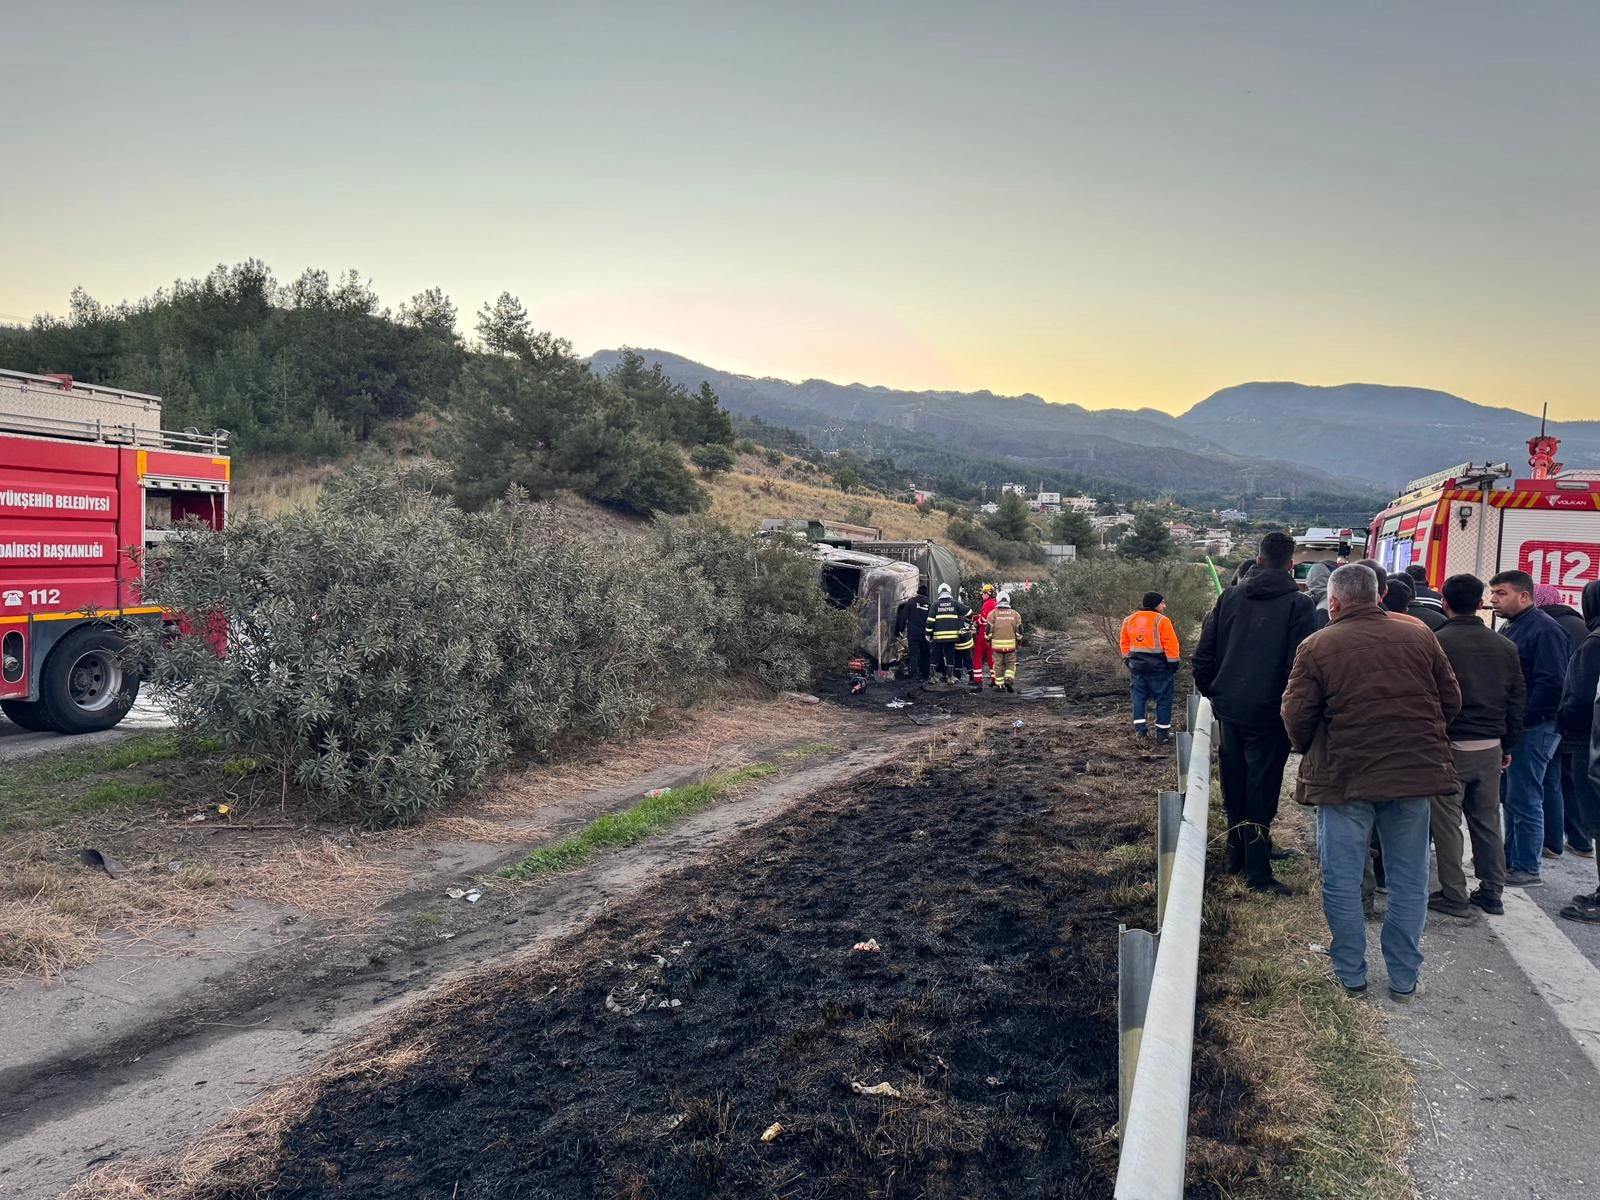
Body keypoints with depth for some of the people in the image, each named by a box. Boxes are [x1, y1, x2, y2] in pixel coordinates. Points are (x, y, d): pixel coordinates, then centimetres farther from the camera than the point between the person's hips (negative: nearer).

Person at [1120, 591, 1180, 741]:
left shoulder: (1128, 620, 6)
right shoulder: (1161, 621, -13)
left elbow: (1125, 643, 13)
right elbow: (1170, 645, -14)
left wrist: (1127, 660, 21)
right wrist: (1173, 663, -7)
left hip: (1137, 666, 5)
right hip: (1159, 667, -5)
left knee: (1139, 697, 14)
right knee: (1163, 699, 5)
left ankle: (1140, 728, 12)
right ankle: (1162, 732, 8)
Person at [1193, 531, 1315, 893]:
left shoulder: (1230, 597, 5)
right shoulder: (1299, 604, -9)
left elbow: (1204, 652, 6)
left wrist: (1209, 689, 17)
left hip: (1229, 709, 5)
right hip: (1268, 712, -5)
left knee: (1234, 785, 16)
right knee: (1261, 791, 0)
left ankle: (1238, 857, 30)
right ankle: (1257, 872, 3)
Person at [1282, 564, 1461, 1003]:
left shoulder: (1317, 646, -6)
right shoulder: (1419, 637, 2)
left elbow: (1297, 716, -7)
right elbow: (1451, 701, 7)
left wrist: (1310, 753, 12)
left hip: (1343, 776, -3)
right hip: (1415, 773, 3)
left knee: (1341, 882, 9)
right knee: (1409, 881, 13)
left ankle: (1351, 976, 17)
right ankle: (1405, 980, 20)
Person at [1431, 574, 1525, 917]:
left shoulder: (1435, 642, -12)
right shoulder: (1504, 647, 6)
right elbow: (1518, 700, 11)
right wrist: (1508, 746, 19)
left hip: (1448, 745, -5)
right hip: (1490, 747, 5)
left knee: (1446, 822, 2)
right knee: (1487, 820, 14)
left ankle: (1454, 896, 6)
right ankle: (1492, 893, 22)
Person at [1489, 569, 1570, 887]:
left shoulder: (1544, 629, -14)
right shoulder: (1510, 628, 15)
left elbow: (1551, 683, -22)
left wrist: (1519, 721, -20)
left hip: (1532, 729, -9)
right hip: (1512, 727, 9)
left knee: (1523, 800, -4)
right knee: (1509, 796, 15)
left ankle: (1526, 869, 5)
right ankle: (1510, 859, 24)